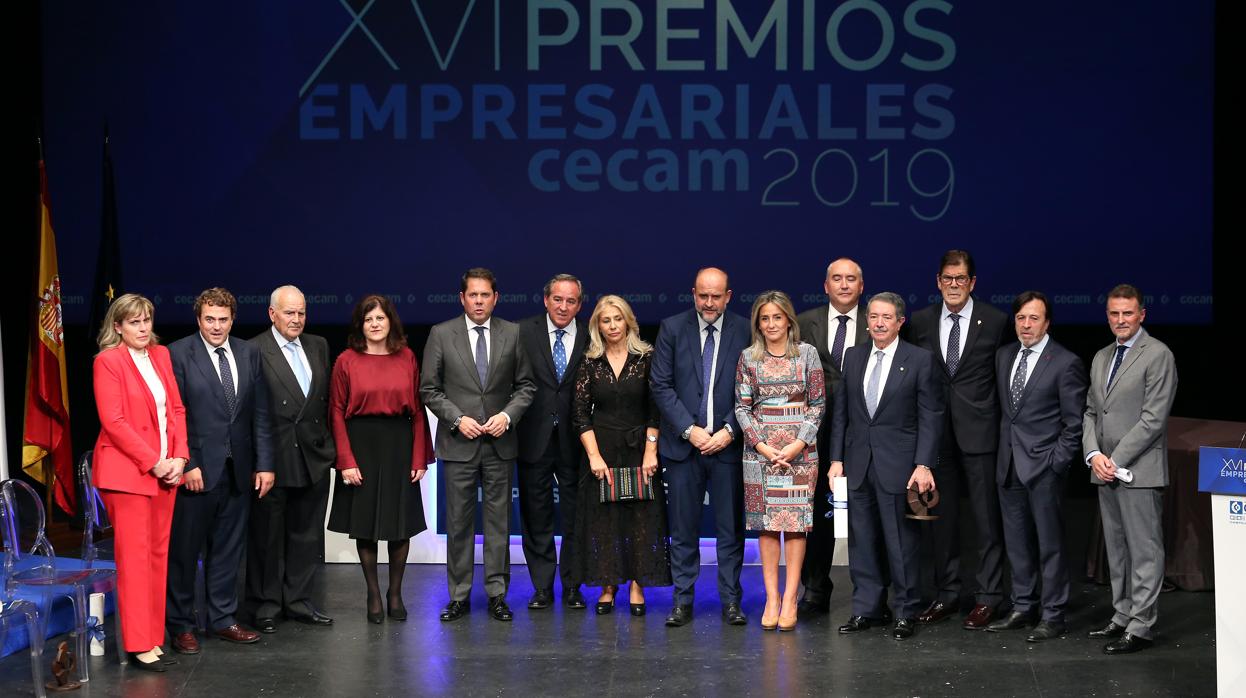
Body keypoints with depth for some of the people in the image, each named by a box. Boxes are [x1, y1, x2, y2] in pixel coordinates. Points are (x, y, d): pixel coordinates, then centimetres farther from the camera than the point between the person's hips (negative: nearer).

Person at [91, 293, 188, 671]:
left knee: (158, 555, 7)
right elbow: (113, 421, -13)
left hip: (165, 470, 6)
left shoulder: (161, 355, 11)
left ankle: (153, 639, 14)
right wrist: (154, 462, -14)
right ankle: (138, 646, 1)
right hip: (127, 471, -6)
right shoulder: (108, 361, -7)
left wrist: (179, 457, -2)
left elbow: (177, 409, 11)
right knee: (134, 558, -4)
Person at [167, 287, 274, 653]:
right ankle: (181, 625, 16)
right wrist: (187, 464, -13)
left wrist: (264, 464, 4)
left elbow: (260, 414, 9)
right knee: (184, 550, 4)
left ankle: (222, 619, 22)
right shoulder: (178, 354, -5)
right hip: (197, 470, -4)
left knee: (229, 548, 11)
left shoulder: (249, 353, 9)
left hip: (238, 470, 4)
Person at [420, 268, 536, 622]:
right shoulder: (441, 334, 0)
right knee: (459, 522, 4)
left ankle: (497, 594, 11)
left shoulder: (513, 334, 4)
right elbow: (429, 389, 2)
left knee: (499, 520, 4)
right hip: (458, 443, -1)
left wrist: (508, 415, -8)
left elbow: (526, 385, 8)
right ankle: (459, 596, 12)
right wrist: (457, 419, -10)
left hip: (499, 442, 1)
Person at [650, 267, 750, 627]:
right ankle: (682, 602, 11)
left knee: (731, 528, 4)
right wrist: (689, 430, -9)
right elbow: (661, 385, -1)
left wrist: (729, 431, -9)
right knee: (683, 529, 4)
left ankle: (731, 601, 12)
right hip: (683, 443, 0)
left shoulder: (745, 331, 2)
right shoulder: (672, 328, 3)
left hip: (728, 444, 0)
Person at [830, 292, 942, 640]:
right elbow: (841, 411, 11)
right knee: (861, 539, 9)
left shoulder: (920, 359, -3)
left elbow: (930, 416, -4)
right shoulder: (853, 357, 9)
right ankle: (865, 609, 18)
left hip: (898, 464, -4)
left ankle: (905, 613, 11)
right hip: (858, 463, 4)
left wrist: (924, 464, -11)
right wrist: (836, 459, 6)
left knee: (901, 541, 1)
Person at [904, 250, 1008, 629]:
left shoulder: (995, 321, -1)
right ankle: (945, 594, 19)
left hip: (979, 431, -3)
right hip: (934, 432, 3)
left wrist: (1004, 425, -2)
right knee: (938, 515, 9)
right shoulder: (920, 322, 7)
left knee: (986, 516, 1)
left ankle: (987, 597, 9)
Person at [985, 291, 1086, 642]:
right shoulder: (1004, 356, 11)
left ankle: (1053, 616, 7)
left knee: (1050, 543, 0)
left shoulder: (1066, 363, -8)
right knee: (1016, 541, 13)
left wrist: (1058, 460, -12)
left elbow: (1075, 421, -7)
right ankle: (1023, 607, 23)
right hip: (1009, 463, 6)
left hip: (1044, 465, -6)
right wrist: (1005, 446, 11)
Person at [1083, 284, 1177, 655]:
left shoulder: (1158, 355, -7)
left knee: (1144, 551, -4)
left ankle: (1140, 627, -1)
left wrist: (1116, 460, -13)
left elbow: (1154, 418, -13)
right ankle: (1122, 616, 21)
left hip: (1139, 470, -7)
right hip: (1105, 471, 8)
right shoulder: (1101, 358, 16)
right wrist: (1094, 454, -1)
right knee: (1116, 550, 12)